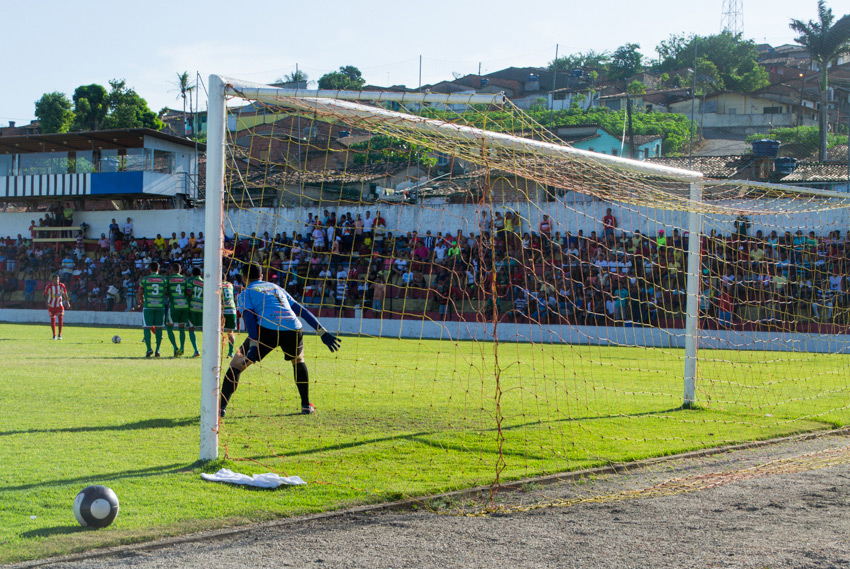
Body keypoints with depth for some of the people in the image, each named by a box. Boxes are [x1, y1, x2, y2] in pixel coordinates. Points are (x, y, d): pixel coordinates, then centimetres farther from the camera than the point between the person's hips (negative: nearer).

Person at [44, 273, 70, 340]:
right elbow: (45, 295, -3)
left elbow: (65, 294, 11)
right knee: (52, 320, 5)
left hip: (59, 305, 1)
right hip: (51, 306, -1)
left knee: (60, 319, -12)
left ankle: (59, 335, -2)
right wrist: (47, 302, -19)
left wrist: (67, 302, 10)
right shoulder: (49, 286, -10)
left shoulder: (61, 286, -3)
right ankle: (54, 335, 17)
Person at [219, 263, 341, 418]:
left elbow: (249, 317, -1)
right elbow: (301, 310, 27)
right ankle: (306, 405, 30)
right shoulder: (276, 288, 33)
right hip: (293, 329, 4)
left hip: (268, 328, -4)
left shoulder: (245, 293, 19)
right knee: (298, 360, 33)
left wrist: (254, 345, -12)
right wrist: (322, 332, 24)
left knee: (237, 363, 10)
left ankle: (221, 406, 1)